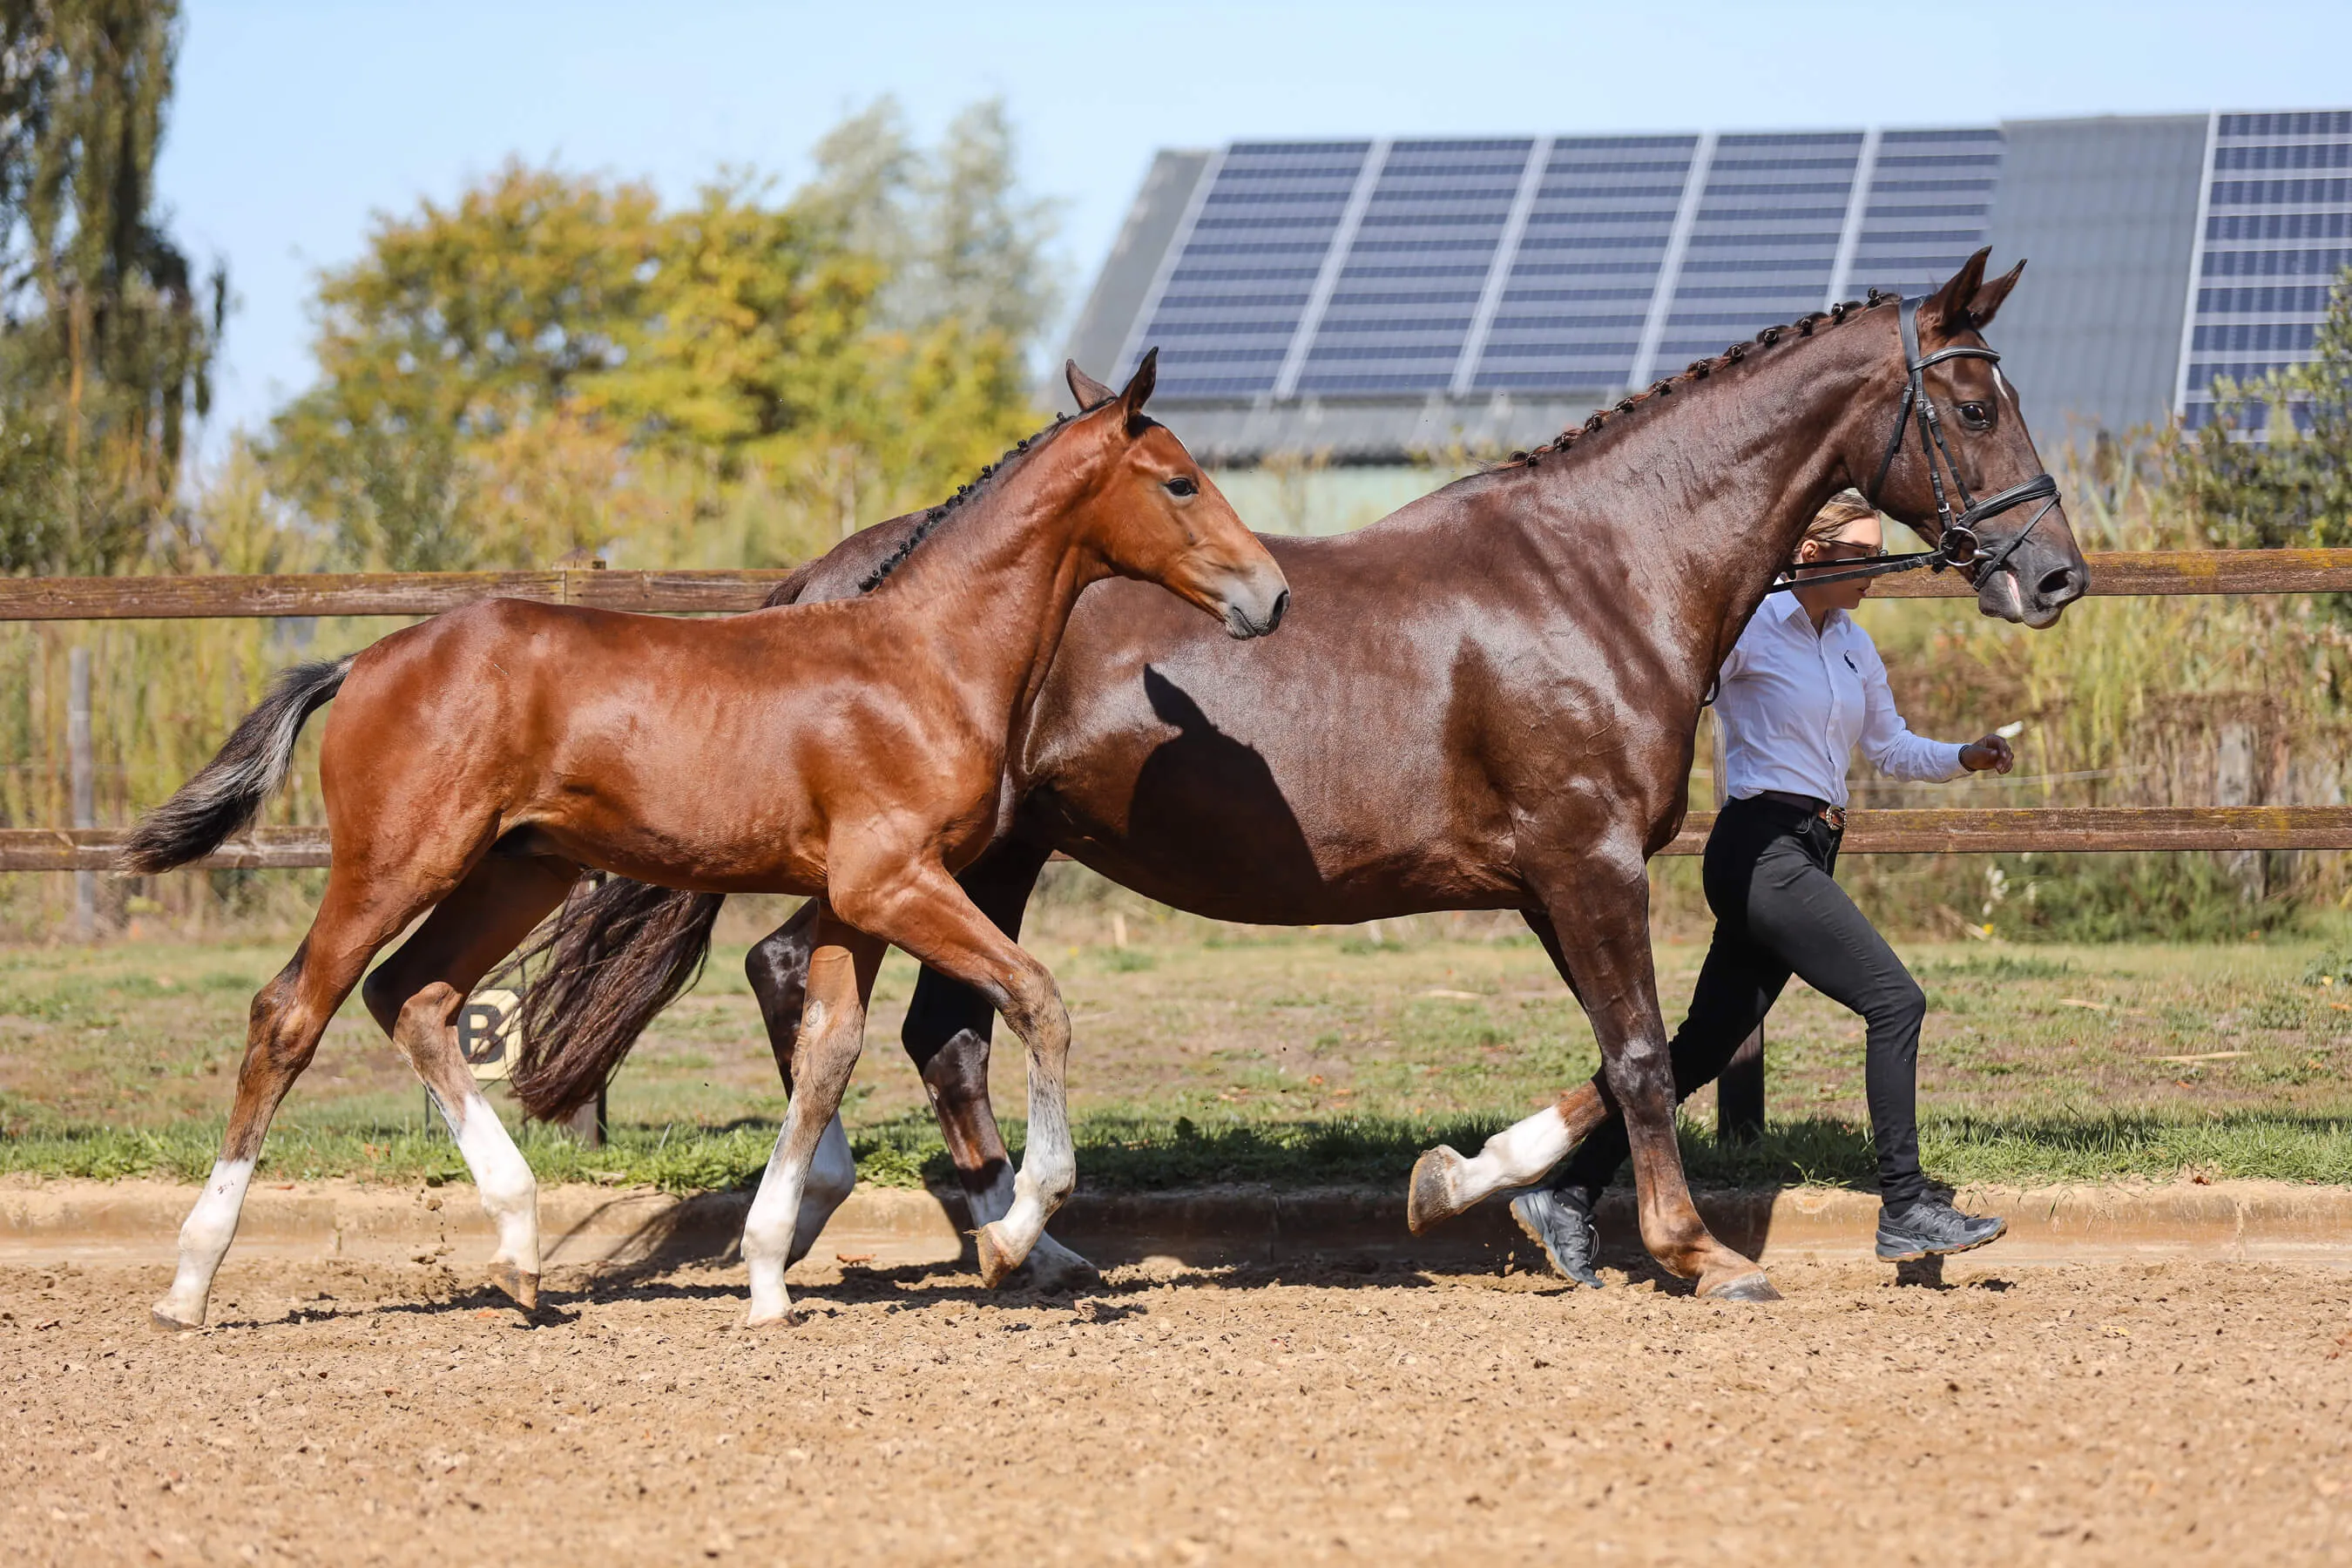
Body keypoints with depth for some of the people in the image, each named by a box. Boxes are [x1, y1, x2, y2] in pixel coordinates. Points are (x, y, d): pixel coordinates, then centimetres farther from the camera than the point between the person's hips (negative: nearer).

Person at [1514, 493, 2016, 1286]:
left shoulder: (1853, 643, 15)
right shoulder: (1749, 627, -9)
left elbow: (1891, 749, 23)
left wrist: (1965, 757, 8)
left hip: (1806, 857, 9)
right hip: (1762, 850, -9)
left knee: (1708, 1043, 7)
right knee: (1895, 999, -14)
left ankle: (1565, 1196, 11)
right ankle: (1905, 1210, -11)